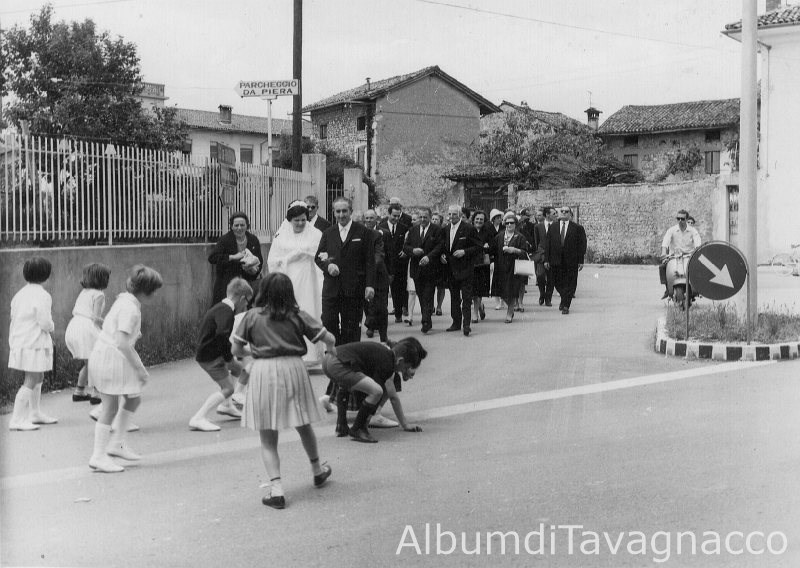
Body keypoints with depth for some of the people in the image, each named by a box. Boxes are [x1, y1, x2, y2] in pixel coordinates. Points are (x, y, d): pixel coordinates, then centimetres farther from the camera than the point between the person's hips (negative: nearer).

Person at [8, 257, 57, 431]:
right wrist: (51, 325, 4)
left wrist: (12, 342, 18)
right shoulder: (42, 296, -17)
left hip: (20, 342, 9)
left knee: (38, 378, 22)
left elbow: (13, 318, 12)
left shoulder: (20, 294, 9)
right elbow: (45, 323, -19)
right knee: (31, 382, -5)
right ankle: (16, 420, -6)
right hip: (34, 344, -9)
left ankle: (35, 413, 33)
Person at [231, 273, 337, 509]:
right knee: (304, 426, 24)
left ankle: (276, 489, -5)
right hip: (293, 368, 2)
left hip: (262, 371, -2)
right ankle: (317, 471, 44)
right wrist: (331, 349, 27)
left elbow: (236, 350, 1)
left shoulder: (252, 316, 0)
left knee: (267, 439, 6)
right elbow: (329, 338, 4)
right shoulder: (297, 316, 3)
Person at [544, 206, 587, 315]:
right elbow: (547, 244, 7)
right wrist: (546, 259, 1)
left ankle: (565, 306, 5)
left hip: (571, 261, -2)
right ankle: (565, 300, 32)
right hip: (556, 260, 2)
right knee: (558, 282, 8)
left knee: (570, 284, -1)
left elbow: (581, 245, 0)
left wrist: (581, 261, -5)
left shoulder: (577, 228, 1)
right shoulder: (553, 227, 8)